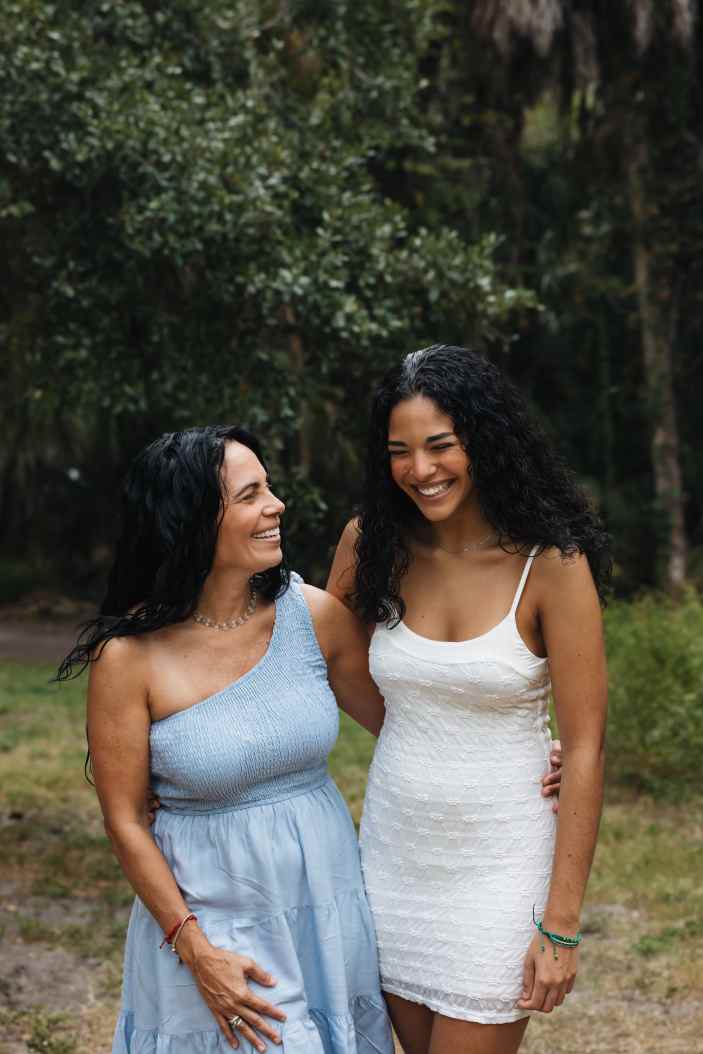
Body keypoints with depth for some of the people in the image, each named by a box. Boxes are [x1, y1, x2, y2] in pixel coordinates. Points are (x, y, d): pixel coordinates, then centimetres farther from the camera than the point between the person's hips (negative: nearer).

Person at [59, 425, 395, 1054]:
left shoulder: (313, 614, -7)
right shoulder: (129, 655, -15)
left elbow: (396, 720, 8)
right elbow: (125, 821, -9)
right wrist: (195, 950, -12)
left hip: (328, 902, 4)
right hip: (209, 920, -4)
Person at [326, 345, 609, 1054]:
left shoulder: (552, 565, -13)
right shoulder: (375, 546, -1)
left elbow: (584, 749, -13)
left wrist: (561, 925, -14)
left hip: (498, 861, -4)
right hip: (393, 854, 4)